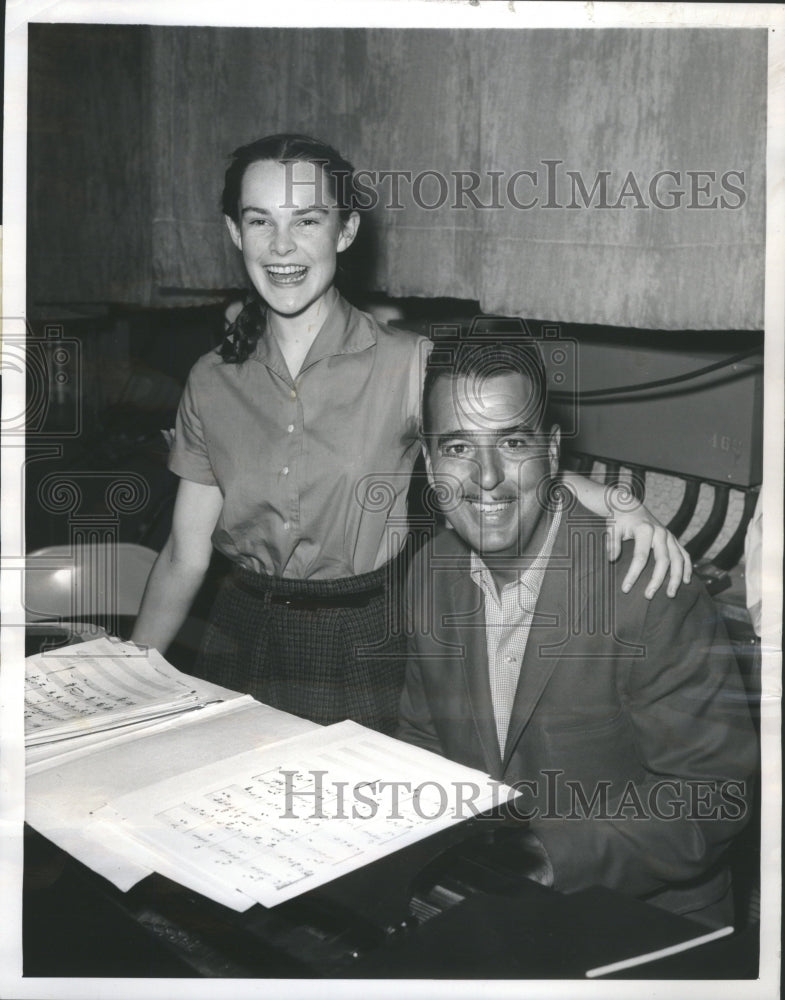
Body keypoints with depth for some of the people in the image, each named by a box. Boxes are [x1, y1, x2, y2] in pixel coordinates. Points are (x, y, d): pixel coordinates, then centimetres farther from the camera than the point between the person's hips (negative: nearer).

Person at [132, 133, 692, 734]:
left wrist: (618, 504, -26)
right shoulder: (212, 382, 1)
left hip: (364, 651, -2)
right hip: (242, 638, 3)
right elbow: (185, 555, 5)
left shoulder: (406, 365, -8)